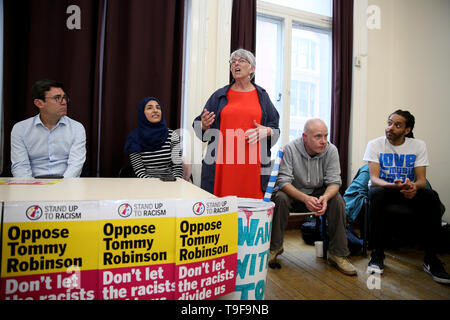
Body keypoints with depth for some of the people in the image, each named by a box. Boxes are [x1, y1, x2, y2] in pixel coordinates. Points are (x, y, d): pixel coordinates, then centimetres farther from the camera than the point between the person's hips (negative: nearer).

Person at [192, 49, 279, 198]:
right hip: (222, 166, 0)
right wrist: (204, 125, -11)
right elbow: (199, 126, 11)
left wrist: (266, 132, -9)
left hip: (252, 166, 0)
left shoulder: (262, 96, 14)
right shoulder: (220, 95, 12)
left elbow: (275, 129, 12)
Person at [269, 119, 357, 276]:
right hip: (294, 193, -2)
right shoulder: (290, 149, -20)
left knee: (337, 200, -25)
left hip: (320, 193, 2)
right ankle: (274, 247, -12)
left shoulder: (331, 150, -12)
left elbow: (334, 181, -13)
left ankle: (337, 254, -11)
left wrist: (325, 197, -36)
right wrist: (305, 198, -39)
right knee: (280, 198, -32)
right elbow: (283, 181, -24)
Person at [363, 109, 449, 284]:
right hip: (383, 188, -2)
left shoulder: (418, 145, 1)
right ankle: (377, 254, -26)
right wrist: (394, 186, -36)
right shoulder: (375, 144, -6)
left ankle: (431, 259, -19)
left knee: (431, 196, -29)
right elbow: (374, 178, -15)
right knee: (376, 193, -37)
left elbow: (422, 179, -6)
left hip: (408, 190, 2)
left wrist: (414, 186, -32)